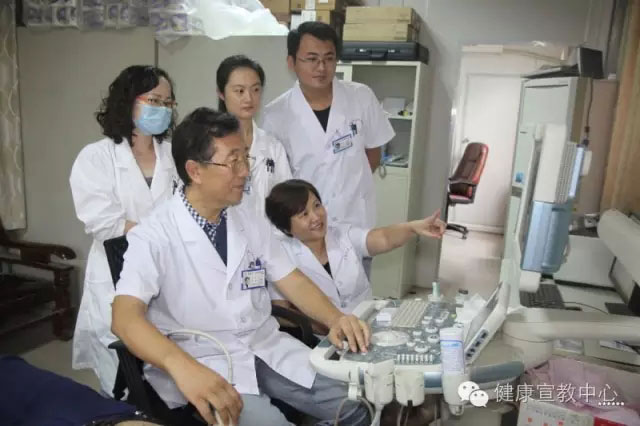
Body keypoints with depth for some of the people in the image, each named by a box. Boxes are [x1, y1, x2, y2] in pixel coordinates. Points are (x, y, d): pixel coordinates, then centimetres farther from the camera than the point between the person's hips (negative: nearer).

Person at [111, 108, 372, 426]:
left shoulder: (249, 223, 7)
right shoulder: (154, 235, -11)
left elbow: (293, 282, 7)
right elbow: (125, 315, -24)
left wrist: (335, 319, -13)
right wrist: (182, 366, -43)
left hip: (266, 348, 5)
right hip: (204, 361, -5)